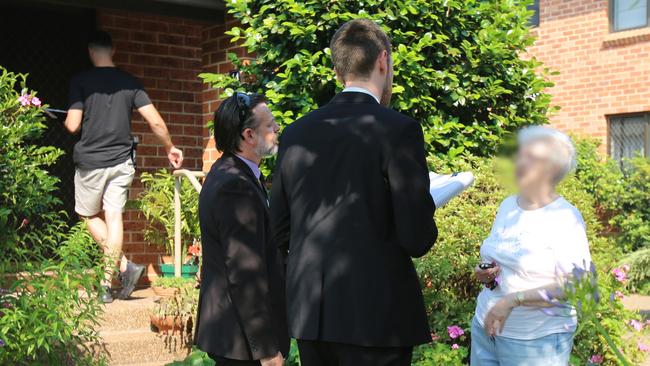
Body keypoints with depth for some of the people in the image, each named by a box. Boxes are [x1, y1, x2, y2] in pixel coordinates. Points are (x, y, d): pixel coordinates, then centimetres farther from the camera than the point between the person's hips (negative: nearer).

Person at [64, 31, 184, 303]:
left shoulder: (80, 81, -6)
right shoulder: (130, 83, 3)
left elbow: (73, 125, -10)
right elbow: (156, 122, -2)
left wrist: (67, 120, 14)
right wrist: (170, 148, 13)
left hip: (90, 161, -3)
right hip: (122, 161, 3)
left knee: (89, 215, 13)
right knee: (114, 218, 6)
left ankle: (125, 266, -3)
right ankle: (107, 285, 5)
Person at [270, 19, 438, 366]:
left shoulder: (296, 133, 5)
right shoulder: (398, 129, -11)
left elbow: (280, 231, 10)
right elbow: (417, 238, -13)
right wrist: (422, 230, 9)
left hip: (310, 312, 5)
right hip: (376, 314, -5)